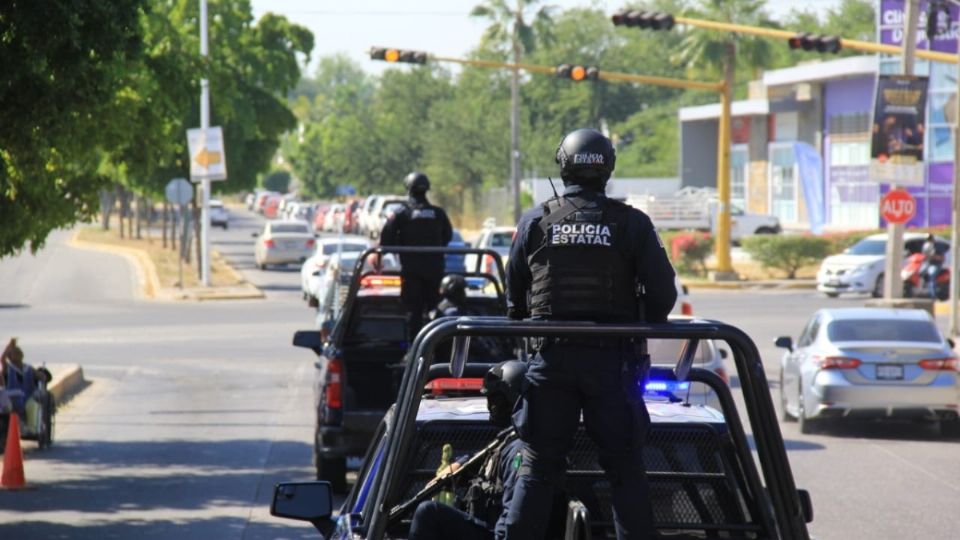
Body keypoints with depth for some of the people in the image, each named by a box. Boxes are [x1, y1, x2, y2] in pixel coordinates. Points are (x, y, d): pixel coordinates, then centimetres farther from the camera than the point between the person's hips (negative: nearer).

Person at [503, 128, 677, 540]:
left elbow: (514, 298, 9)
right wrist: (641, 328, 15)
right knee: (625, 469, 5)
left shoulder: (535, 222, 4)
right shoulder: (631, 224, 0)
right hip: (612, 358, -1)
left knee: (538, 466, 6)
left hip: (551, 356, 1)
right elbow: (662, 293, -3)